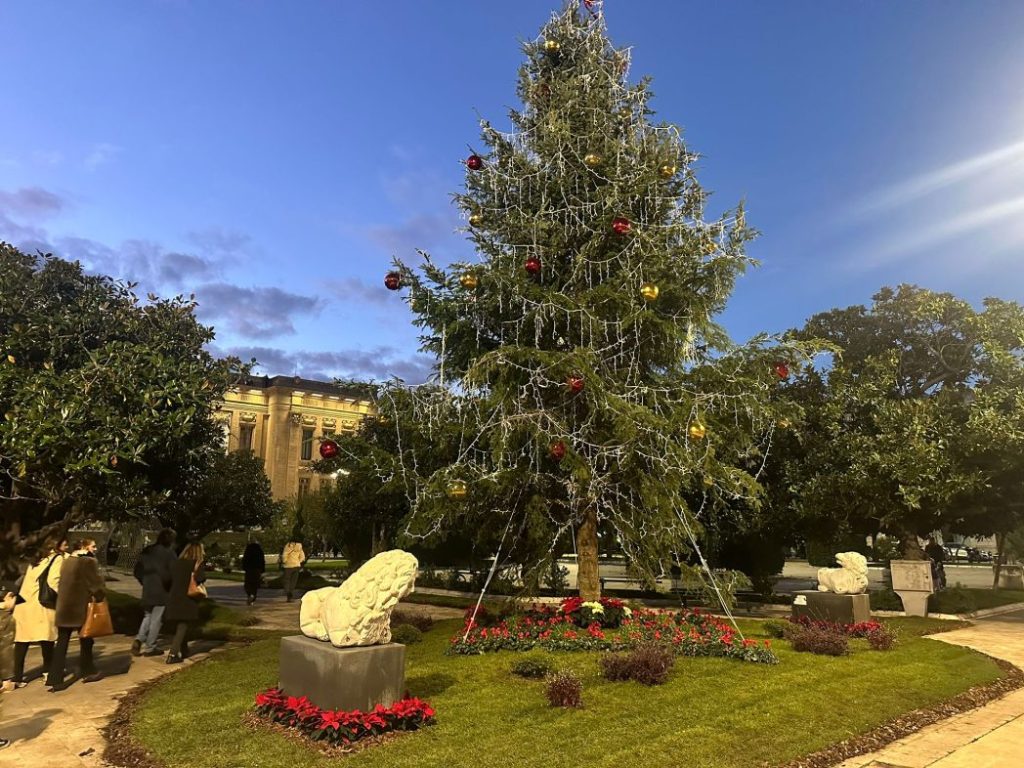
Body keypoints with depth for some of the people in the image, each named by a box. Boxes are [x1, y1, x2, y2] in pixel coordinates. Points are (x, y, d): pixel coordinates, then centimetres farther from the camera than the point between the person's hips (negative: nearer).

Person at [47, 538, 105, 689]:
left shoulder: (66, 561, 13)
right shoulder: (89, 561, -12)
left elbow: (64, 582, 16)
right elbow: (95, 583, -13)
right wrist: (100, 597, 0)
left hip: (64, 606, 7)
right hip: (81, 606, -7)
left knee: (62, 643, 7)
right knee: (86, 639, 10)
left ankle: (55, 679, 3)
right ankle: (87, 671, 23)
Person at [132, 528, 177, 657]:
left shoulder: (147, 551, 9)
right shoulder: (168, 552, -11)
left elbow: (138, 570, 13)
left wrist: (145, 582, 19)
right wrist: (169, 585, 0)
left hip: (147, 589, 6)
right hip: (162, 590, -6)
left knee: (148, 616, 20)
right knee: (156, 619, 3)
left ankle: (138, 640, 2)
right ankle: (150, 647, 8)